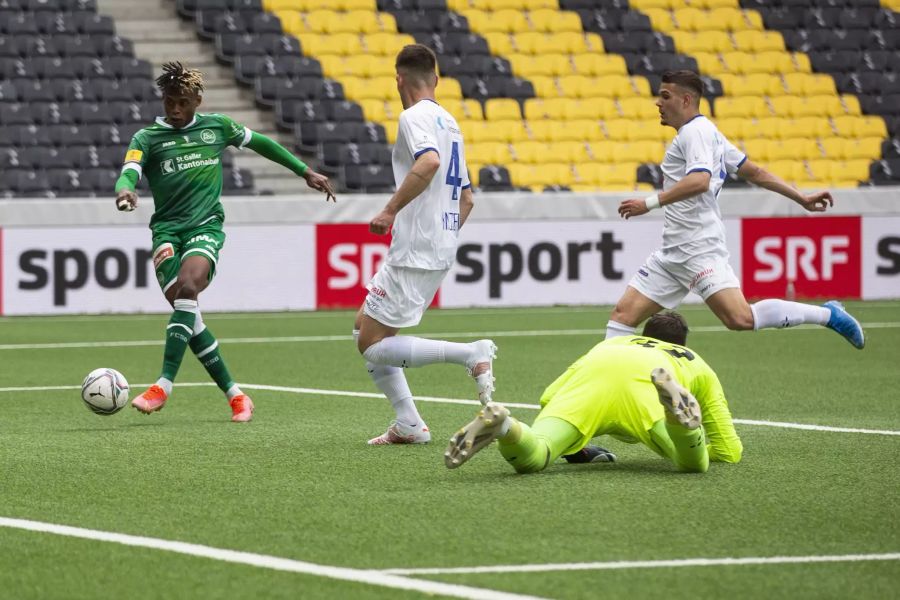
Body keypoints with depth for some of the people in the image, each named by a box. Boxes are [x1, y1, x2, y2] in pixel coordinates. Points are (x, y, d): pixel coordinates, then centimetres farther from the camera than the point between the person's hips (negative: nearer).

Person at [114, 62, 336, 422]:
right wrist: (124, 190, -37)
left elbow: (259, 143, 26)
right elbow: (129, 172, -12)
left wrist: (305, 172, 29)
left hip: (206, 227, -1)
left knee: (187, 288, -28)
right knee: (188, 315, -8)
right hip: (167, 230, 1)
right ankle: (234, 395, 5)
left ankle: (163, 386, -32)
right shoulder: (147, 138, 5)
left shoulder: (216, 127, 11)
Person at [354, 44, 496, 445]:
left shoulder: (414, 117, -9)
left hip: (414, 255, -9)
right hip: (441, 250, 9)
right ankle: (408, 424, 10)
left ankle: (472, 354, -16)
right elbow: (466, 198, 24)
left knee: (373, 347, -7)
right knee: (365, 329, 16)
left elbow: (429, 161, -30)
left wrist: (390, 211, -25)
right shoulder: (449, 123, 19)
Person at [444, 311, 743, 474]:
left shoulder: (612, 342, 46)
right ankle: (679, 412, -47)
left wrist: (573, 444, 51)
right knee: (693, 462, -16)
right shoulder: (697, 363, 41)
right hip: (642, 380, -2)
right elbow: (731, 452, 36)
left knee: (530, 457, -11)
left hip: (592, 372, 2)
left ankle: (501, 424, -45)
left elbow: (547, 400, 37)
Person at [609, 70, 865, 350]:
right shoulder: (705, 132, 22)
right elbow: (755, 172, 23)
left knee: (740, 318, -22)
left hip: (699, 249, -10)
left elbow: (700, 180, -24)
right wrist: (801, 198, 24)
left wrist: (649, 203, -24)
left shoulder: (696, 130, -7)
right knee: (623, 314, 2)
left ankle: (826, 314, -9)